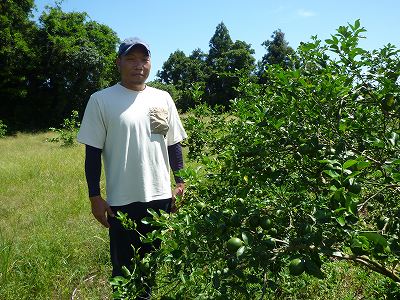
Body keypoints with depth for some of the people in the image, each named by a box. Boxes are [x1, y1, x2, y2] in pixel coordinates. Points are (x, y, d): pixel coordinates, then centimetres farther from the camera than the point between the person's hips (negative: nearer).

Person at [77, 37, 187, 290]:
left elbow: (174, 144, 10)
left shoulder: (163, 98, 5)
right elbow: (93, 152, -4)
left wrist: (181, 183, 6)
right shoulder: (101, 100, -4)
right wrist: (95, 197, -6)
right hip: (122, 200, -3)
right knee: (124, 268, 13)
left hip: (161, 196, 3)